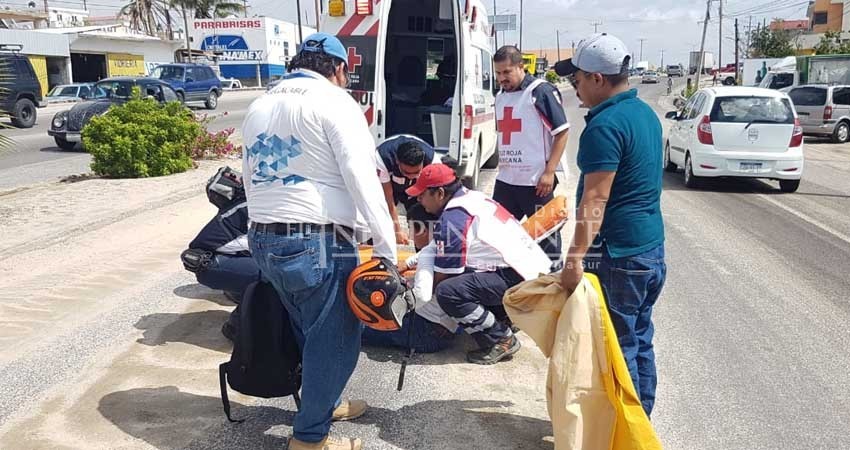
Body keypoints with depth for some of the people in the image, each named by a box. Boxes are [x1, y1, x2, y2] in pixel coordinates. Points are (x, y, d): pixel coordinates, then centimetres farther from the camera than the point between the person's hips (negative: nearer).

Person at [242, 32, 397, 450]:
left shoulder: (258, 107, 18)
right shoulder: (333, 101, -6)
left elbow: (251, 178, 19)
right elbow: (362, 178, -15)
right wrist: (387, 249, -14)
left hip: (264, 242, 8)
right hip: (319, 244, -8)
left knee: (310, 334, 24)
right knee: (334, 340, 8)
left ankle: (322, 403, 41)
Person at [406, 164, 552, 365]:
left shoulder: (451, 220, -15)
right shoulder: (472, 196, 12)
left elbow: (441, 277, -7)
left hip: (518, 280, -10)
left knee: (447, 292, -20)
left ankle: (501, 340, -4)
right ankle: (503, 321, 17)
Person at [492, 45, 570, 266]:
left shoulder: (541, 91, -10)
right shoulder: (500, 96, 13)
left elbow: (562, 131, -13)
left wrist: (549, 172, -17)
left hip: (536, 181, -8)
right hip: (505, 179, 8)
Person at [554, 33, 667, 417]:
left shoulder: (605, 125, -19)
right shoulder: (645, 112, 11)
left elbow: (595, 202, -25)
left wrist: (575, 258, -25)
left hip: (618, 255, -10)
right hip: (652, 249, 10)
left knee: (617, 347, 3)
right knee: (640, 342, 19)